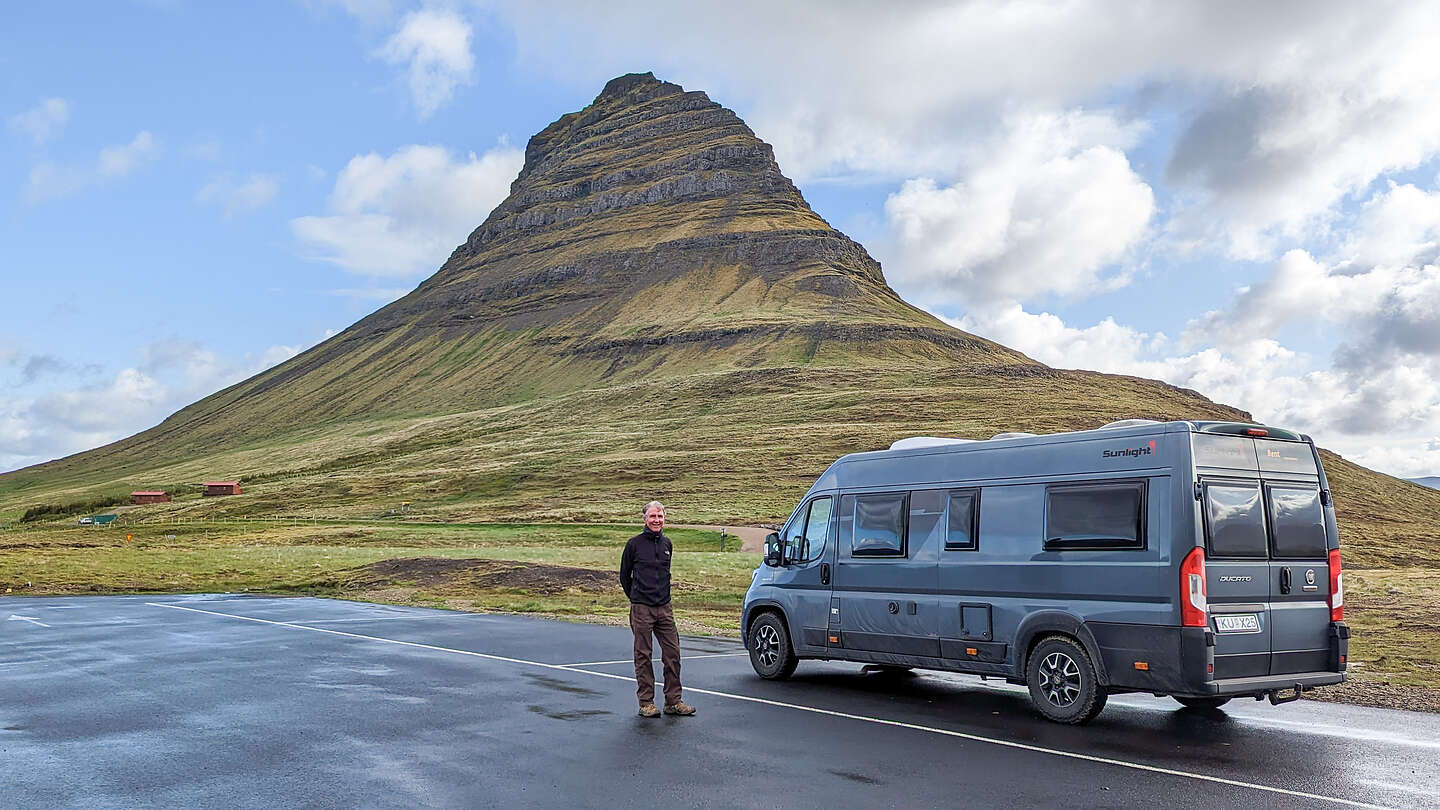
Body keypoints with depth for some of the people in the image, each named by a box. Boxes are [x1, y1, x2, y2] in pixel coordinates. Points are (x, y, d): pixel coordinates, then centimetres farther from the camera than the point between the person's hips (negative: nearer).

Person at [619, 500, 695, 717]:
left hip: (664, 607, 4)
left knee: (672, 653, 3)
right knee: (643, 656, 2)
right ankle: (646, 703, 9)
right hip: (641, 609, -4)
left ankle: (673, 701, 11)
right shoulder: (635, 544, -4)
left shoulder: (667, 544, 10)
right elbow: (624, 575, 7)